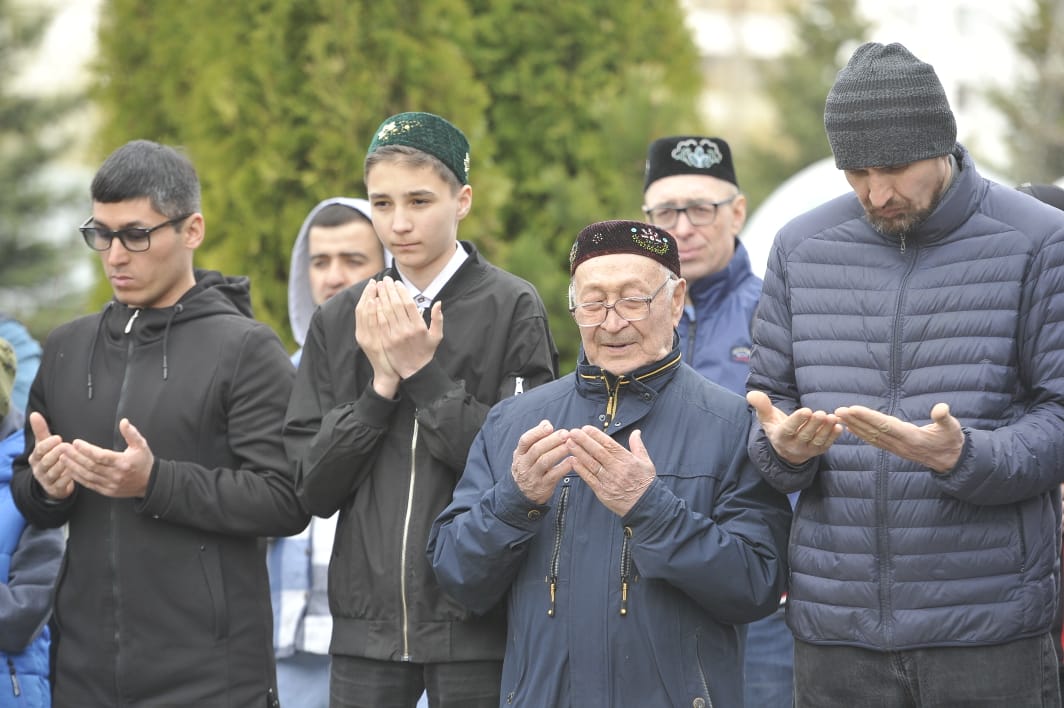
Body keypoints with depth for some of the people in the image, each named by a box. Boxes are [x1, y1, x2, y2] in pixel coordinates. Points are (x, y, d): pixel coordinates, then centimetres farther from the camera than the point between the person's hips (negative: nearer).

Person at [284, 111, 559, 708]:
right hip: (368, 621, 3)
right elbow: (314, 487, 4)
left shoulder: (513, 310, -3)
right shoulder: (339, 323, 8)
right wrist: (380, 386, -8)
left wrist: (424, 373, -12)